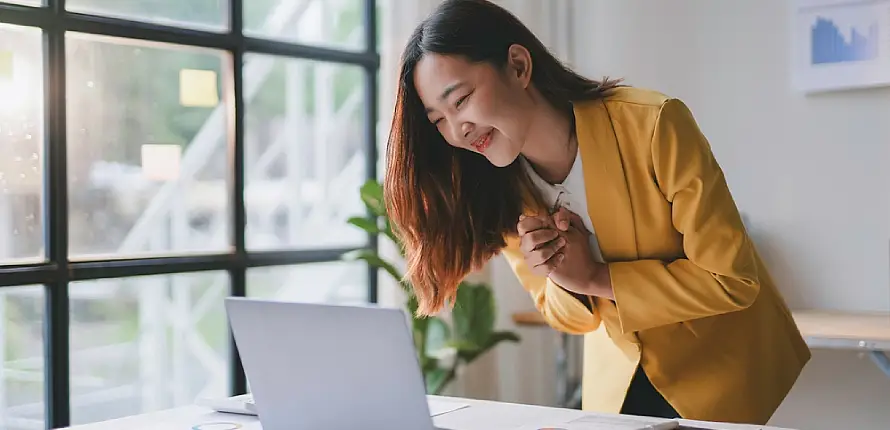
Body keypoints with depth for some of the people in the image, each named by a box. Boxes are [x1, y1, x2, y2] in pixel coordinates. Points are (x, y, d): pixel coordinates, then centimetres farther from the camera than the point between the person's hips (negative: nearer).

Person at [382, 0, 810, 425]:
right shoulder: (497, 191, -11)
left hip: (727, 373, -3)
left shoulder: (653, 126, -27)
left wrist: (594, 278, -27)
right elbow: (565, 315, 0)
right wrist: (562, 281, -22)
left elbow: (733, 280, -22)